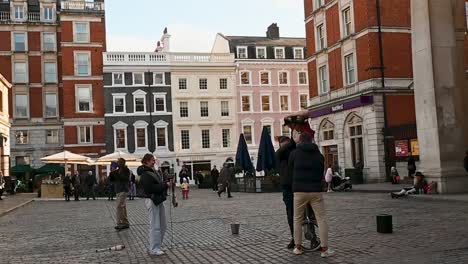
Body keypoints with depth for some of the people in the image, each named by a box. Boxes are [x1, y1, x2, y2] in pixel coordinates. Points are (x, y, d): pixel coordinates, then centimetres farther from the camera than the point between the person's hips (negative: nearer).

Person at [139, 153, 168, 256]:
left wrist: (166, 183, 3)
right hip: (152, 200, -10)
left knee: (162, 225, 14)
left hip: (159, 200, 10)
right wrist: (165, 185, -19)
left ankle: (156, 246, 24)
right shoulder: (145, 175, -15)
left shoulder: (153, 171, 16)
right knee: (155, 226, -6)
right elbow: (151, 188, -24)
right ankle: (154, 249, 1)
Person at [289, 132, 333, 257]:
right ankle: (324, 249, 1)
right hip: (315, 191, 1)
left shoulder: (294, 153, 2)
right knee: (321, 219, 5)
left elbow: (290, 168, 14)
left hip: (299, 191, -1)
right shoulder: (319, 155, 10)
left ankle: (298, 247, 15)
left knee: (298, 219, 12)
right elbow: (321, 173, 17)